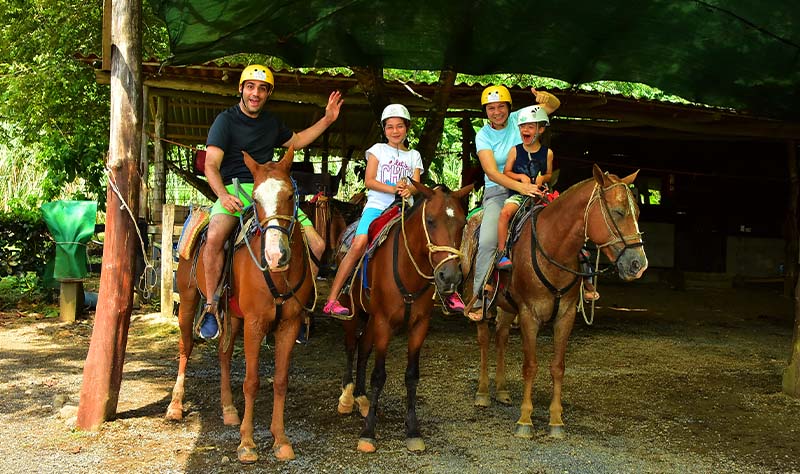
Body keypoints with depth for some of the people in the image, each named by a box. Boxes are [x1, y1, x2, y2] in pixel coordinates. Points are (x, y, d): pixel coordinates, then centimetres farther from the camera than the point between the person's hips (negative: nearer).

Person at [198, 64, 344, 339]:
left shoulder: (272, 122, 18)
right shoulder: (226, 120, -1)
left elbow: (295, 142, 37)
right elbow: (211, 165, -10)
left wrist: (327, 120, 29)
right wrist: (224, 195, -29)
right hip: (235, 190, -5)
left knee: (317, 246, -9)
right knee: (215, 236, -37)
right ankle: (211, 306, -18)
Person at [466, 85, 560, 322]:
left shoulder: (518, 119, 3)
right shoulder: (483, 136, -3)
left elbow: (554, 105, 3)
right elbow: (492, 173, -16)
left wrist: (545, 97, -22)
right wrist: (520, 186, -31)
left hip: (528, 187, 2)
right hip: (497, 192, -2)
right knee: (487, 241, -23)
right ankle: (479, 298, -13)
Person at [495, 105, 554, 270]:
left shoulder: (547, 153, 5)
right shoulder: (515, 151, 2)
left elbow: (549, 174, 14)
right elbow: (506, 172, 4)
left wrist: (543, 178, -9)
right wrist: (521, 176, -13)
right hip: (518, 193, -2)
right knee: (505, 212, -30)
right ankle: (501, 252, -23)